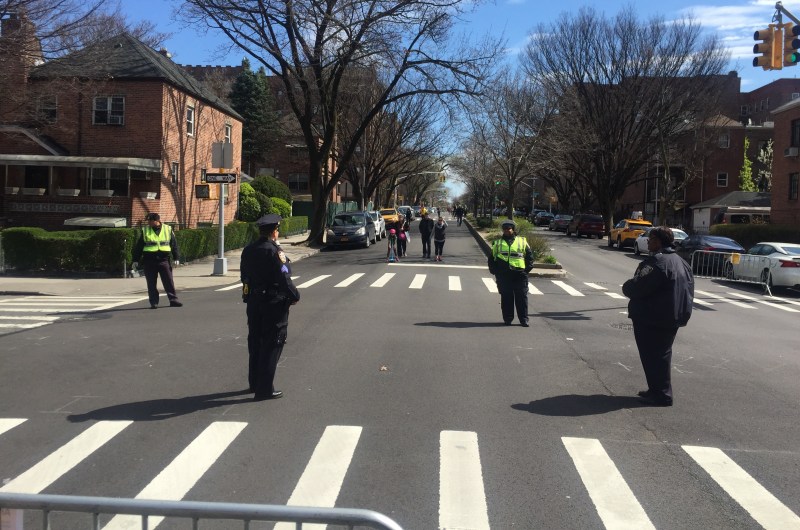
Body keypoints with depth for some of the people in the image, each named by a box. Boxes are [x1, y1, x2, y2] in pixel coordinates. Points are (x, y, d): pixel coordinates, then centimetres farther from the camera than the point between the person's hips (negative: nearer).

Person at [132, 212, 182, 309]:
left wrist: (176, 258, 1)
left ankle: (173, 300, 6)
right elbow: (138, 247, 8)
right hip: (149, 261, 0)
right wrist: (135, 260, 5)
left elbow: (174, 245, 7)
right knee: (151, 283, 3)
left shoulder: (168, 229, 5)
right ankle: (154, 302, 9)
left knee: (169, 281, 0)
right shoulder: (145, 231, 6)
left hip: (164, 260, 0)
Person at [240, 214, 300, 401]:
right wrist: (294, 296, -8)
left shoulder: (248, 250, 7)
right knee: (272, 345, -1)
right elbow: (284, 278, -20)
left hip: (253, 302, 8)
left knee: (255, 343, 17)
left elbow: (245, 276, 13)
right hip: (274, 303, -8)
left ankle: (254, 383, 30)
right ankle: (264, 389, 1)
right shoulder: (274, 251, -17)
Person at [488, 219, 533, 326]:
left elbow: (530, 256, 11)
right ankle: (507, 319, 12)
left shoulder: (522, 241, 9)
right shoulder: (498, 243, 12)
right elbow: (491, 258, 14)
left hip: (519, 274, -1)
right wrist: (494, 271, 3)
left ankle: (524, 319, 7)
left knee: (522, 297, 0)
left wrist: (527, 269, 2)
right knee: (506, 297, 3)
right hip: (503, 275, 1)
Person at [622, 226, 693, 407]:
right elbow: (688, 292, 17)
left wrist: (626, 287, -4)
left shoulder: (656, 262, -20)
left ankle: (661, 395, 3)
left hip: (652, 320, -10)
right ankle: (658, 390, 28)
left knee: (653, 356, -1)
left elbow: (637, 287, -25)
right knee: (661, 354, 19)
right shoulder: (681, 262, 13)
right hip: (672, 318, 10)